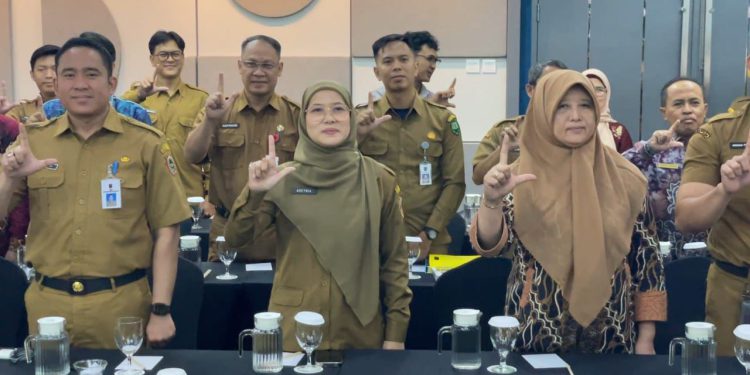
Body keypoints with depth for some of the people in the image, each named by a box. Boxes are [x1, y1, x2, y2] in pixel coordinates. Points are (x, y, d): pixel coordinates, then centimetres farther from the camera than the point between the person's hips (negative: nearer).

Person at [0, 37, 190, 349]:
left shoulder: (145, 143, -3)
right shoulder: (32, 141, 4)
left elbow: (165, 231, -4)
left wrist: (161, 310, -8)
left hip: (121, 303, -2)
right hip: (47, 303, 2)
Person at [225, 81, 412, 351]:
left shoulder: (378, 179, -2)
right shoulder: (284, 178, -2)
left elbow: (394, 261, 2)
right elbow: (235, 239, -8)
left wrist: (396, 331, 0)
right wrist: (254, 192, -24)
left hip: (362, 329, 1)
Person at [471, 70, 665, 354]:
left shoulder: (623, 178, -2)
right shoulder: (522, 177, -7)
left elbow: (645, 257, 2)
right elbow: (489, 244, -17)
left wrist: (646, 339, 1)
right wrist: (492, 200, -36)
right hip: (536, 335, -1)